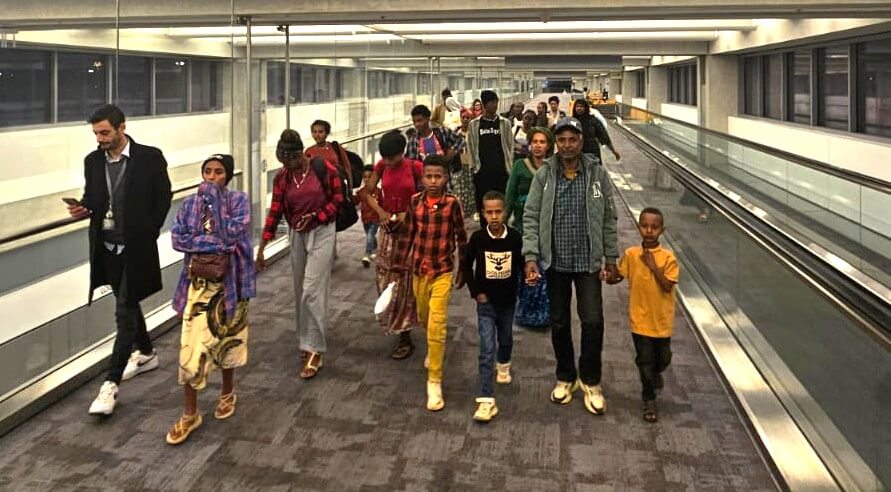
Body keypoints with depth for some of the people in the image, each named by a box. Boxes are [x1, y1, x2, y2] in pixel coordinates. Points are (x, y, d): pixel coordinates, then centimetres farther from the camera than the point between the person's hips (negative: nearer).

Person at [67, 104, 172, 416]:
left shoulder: (150, 157, -9)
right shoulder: (93, 161, 5)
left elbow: (163, 199, -3)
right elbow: (92, 198, 15)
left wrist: (148, 234, -7)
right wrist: (83, 209, -8)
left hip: (135, 247, -6)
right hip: (106, 247, 6)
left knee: (125, 312, -6)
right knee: (128, 304, 20)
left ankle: (111, 383, -3)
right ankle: (146, 353, 41)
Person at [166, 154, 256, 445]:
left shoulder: (238, 200, -5)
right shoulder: (190, 203, 2)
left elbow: (231, 234, -20)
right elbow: (177, 238, -9)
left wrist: (213, 199, -17)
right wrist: (216, 243, -19)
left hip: (229, 282, -1)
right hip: (198, 284, 1)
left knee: (227, 340, 14)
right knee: (191, 348, -2)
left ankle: (227, 393, 38)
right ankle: (190, 415, 9)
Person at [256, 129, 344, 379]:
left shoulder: (324, 168, -12)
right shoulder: (282, 177, 0)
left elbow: (337, 199, -4)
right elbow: (275, 211, 1)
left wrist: (315, 216, -17)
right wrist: (261, 247, -1)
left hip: (321, 232, -5)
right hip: (296, 235, 5)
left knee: (312, 291, -11)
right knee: (301, 291, 10)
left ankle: (314, 351, -7)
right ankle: (308, 339, 27)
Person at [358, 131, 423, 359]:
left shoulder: (415, 167, -12)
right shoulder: (381, 166, -1)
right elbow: (366, 192, 3)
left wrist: (409, 213, -20)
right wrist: (380, 211, -13)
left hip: (409, 229, -4)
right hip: (388, 229, 4)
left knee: (404, 280, -1)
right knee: (384, 276, 8)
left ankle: (405, 338, 7)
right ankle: (392, 321, 32)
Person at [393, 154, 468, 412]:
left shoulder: (452, 203, -10)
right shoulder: (415, 201, -2)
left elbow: (461, 237, -1)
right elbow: (407, 236, 5)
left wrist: (463, 270, 4)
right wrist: (397, 267, 7)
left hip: (443, 270, -4)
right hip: (419, 269, 4)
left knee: (436, 324, -12)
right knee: (424, 318, 20)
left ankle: (434, 382, -5)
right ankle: (434, 349, 53)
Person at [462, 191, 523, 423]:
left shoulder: (515, 237, -12)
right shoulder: (478, 238, -13)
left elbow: (521, 264, 3)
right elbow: (467, 265, 1)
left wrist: (516, 289, -10)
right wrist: (475, 292, -4)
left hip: (507, 299, 2)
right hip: (486, 301, -2)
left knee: (505, 339, 24)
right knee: (486, 349, -9)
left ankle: (503, 365, 57)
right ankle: (486, 401, -10)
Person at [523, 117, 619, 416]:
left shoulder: (597, 174, -2)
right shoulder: (544, 175, -3)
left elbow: (609, 219, 3)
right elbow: (531, 217, -4)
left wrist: (611, 258, 3)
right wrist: (530, 257, -13)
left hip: (588, 261, -1)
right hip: (555, 261, 1)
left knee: (593, 321, -6)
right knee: (559, 323, 11)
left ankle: (591, 380, 15)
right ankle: (565, 377, 30)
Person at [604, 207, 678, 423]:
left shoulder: (668, 258, -10)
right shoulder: (631, 254, -5)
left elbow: (667, 286, -17)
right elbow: (619, 276, 5)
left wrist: (653, 266, -23)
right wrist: (607, 278, -15)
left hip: (662, 320, 0)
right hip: (640, 318, 0)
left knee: (663, 358, 16)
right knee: (645, 360, 4)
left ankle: (656, 373, 51)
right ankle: (649, 400, 20)